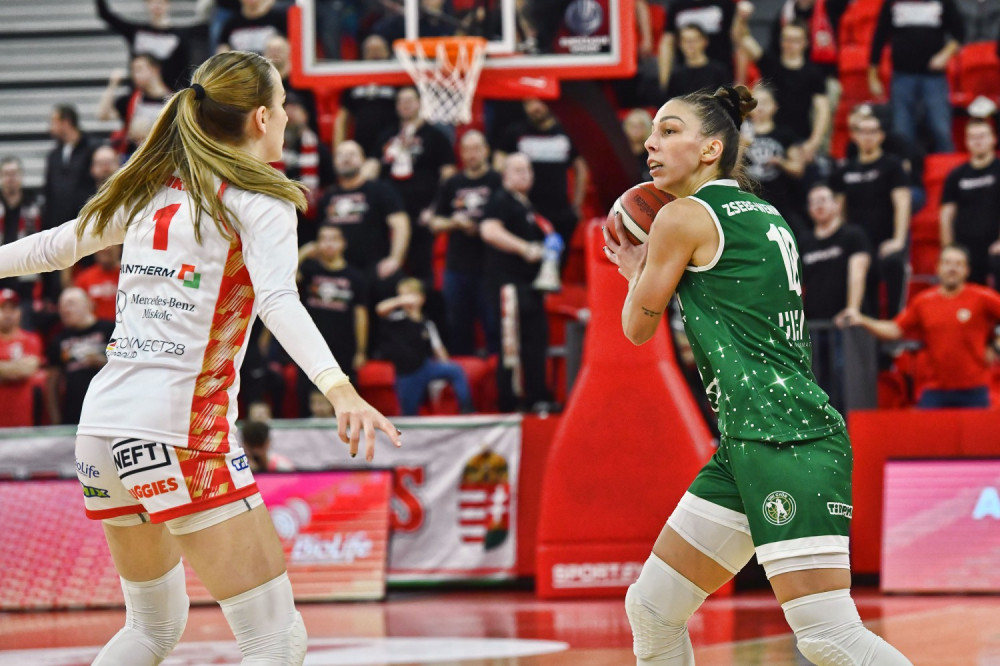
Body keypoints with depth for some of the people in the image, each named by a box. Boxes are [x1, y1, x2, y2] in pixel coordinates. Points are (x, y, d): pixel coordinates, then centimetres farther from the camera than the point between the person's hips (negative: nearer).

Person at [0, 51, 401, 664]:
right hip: (182, 433, -8)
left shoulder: (152, 189, 14)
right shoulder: (259, 198, -5)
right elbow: (279, 301, -23)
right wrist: (339, 388, -37)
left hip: (101, 428, 8)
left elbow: (55, 246, 25)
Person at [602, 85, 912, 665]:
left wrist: (636, 268, 25)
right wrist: (646, 270, 31)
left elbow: (639, 328, 6)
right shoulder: (764, 215, 19)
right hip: (746, 443, 10)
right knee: (651, 611, 11)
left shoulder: (683, 216, -5)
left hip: (787, 437, -10)